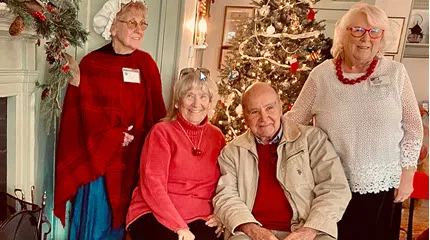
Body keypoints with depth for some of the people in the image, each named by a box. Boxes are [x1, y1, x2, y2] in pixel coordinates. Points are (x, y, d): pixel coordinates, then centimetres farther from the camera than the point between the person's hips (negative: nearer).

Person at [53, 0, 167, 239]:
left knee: (122, 220, 15)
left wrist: (134, 137, -9)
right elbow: (81, 116, -7)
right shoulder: (91, 64, -6)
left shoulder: (146, 63, 4)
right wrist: (114, 138, -12)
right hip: (98, 157, -3)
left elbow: (155, 112, 4)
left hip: (133, 158, 3)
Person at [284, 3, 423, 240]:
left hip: (382, 185, 1)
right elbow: (294, 118, 1)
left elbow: (412, 127, 2)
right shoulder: (321, 74, -6)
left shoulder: (395, 73, -3)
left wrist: (407, 175, 0)